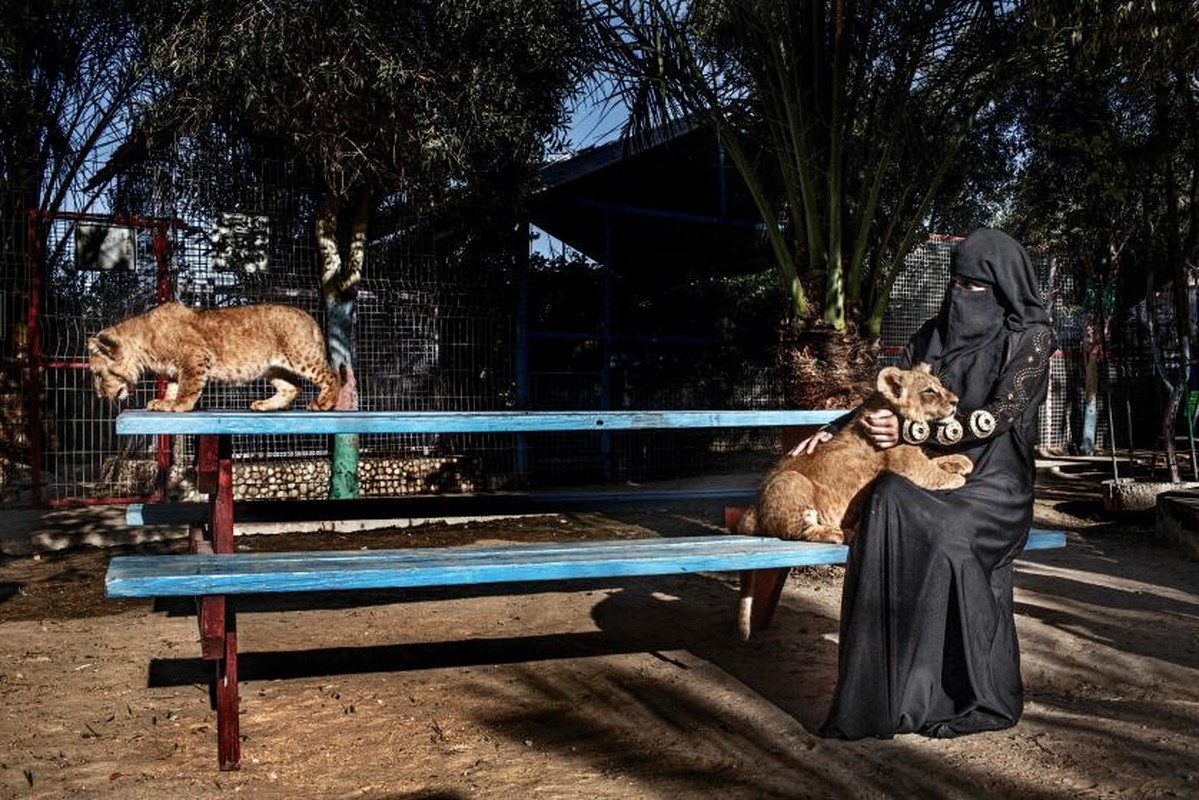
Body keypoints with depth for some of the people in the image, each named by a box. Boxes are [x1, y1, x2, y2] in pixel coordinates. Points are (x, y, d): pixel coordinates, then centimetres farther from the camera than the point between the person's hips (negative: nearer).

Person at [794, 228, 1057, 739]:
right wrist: (833, 430, 4)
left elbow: (1000, 415, -12)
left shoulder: (1029, 338, -1)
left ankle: (976, 701, -19)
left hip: (993, 485, -4)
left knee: (945, 536, -34)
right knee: (889, 504, -29)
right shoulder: (937, 332, 13)